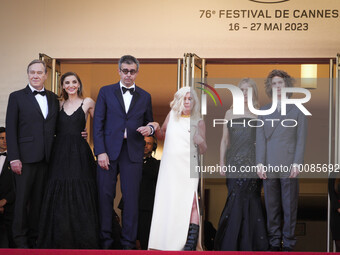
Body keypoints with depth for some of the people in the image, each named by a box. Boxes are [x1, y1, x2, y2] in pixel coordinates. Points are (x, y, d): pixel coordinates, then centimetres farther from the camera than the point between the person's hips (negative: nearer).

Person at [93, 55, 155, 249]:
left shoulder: (145, 96, 12)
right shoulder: (106, 92, 7)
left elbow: (150, 122, 21)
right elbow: (98, 124, 3)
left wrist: (149, 128, -5)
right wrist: (101, 152, -7)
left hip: (133, 153, 1)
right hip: (109, 151, -1)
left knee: (131, 197, -1)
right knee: (105, 196, -1)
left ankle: (129, 243, 6)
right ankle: (105, 240, 8)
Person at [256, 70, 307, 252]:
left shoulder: (297, 111, 7)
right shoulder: (264, 111, 13)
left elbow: (301, 139, 2)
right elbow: (260, 139, 8)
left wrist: (296, 163, -8)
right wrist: (260, 163, -2)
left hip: (289, 167, -2)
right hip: (269, 167, 2)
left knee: (290, 207, 0)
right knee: (271, 207, 4)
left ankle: (288, 242, 7)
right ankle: (274, 242, 11)